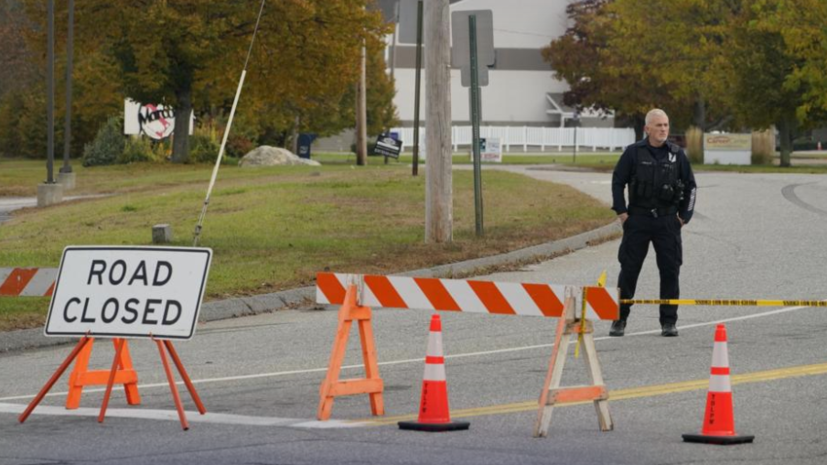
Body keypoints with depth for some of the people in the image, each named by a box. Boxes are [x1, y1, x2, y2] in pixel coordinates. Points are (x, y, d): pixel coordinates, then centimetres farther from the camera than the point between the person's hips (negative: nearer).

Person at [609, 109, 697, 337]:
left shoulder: (677, 154, 5)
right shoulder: (633, 153, 0)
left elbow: (690, 186, 13)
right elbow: (617, 181, 5)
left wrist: (684, 215, 7)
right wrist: (621, 211, -2)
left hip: (667, 221, 2)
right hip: (638, 219, -1)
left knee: (670, 270, 0)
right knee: (629, 269, 1)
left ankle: (669, 321, 8)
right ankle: (620, 318, 10)